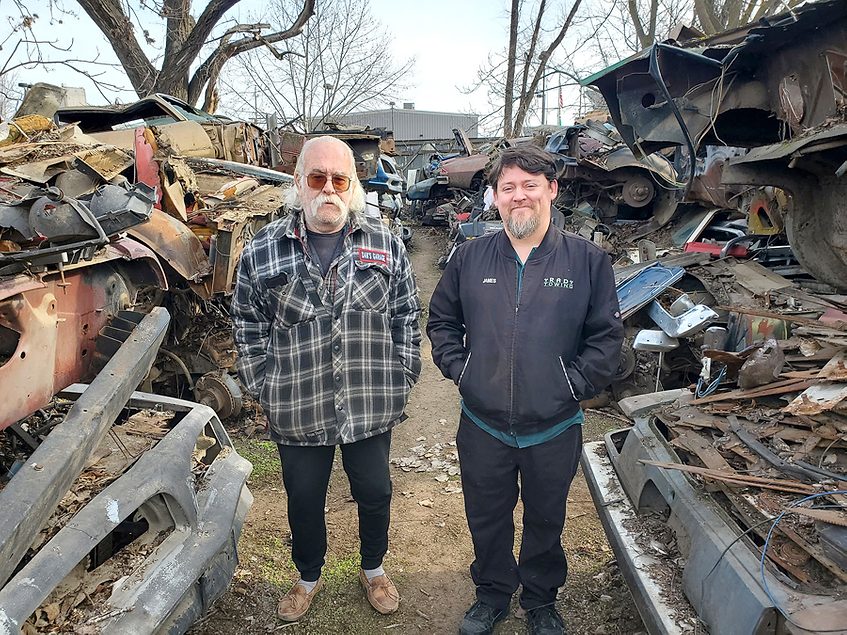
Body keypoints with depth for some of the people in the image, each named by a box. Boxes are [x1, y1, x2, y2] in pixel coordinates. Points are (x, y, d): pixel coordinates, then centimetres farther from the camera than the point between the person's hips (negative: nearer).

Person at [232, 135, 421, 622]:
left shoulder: (385, 245, -2)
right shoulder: (263, 251, -4)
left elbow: (407, 317, 3)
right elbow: (249, 326, 2)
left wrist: (402, 379, 0)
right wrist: (265, 389, -2)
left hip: (372, 408, 1)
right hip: (298, 412, 0)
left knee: (375, 493, 18)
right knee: (304, 500, 18)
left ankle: (374, 569, 47)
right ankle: (309, 578, 46)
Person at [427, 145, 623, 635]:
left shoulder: (588, 260, -6)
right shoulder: (471, 257, -1)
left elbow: (607, 335, -3)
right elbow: (442, 322, 8)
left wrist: (575, 383, -10)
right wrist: (459, 369, -3)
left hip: (555, 429, -1)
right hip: (483, 426, 1)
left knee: (546, 521, 21)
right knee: (487, 520, 19)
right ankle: (492, 595, 46)